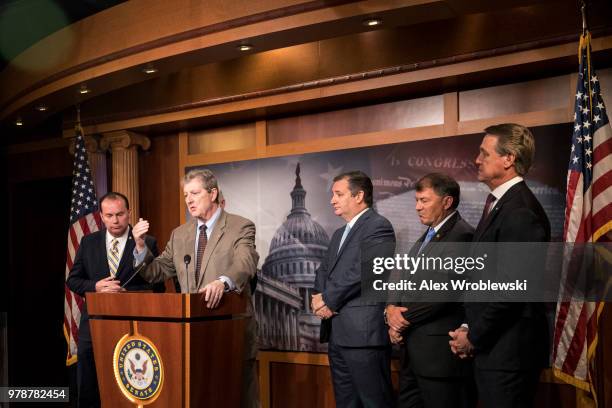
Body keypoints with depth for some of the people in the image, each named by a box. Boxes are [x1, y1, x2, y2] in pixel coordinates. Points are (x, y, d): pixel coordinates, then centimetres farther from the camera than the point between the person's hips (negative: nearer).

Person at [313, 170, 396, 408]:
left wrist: (328, 300, -9)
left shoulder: (378, 226, -8)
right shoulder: (339, 234, 22)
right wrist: (319, 295, -1)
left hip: (363, 330, -9)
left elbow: (363, 272, -17)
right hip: (337, 332, 9)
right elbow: (324, 270, 20)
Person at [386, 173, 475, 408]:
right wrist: (391, 309, -5)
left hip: (440, 350, -9)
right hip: (412, 348, 9)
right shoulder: (427, 237, 18)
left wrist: (404, 319, -10)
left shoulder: (462, 236, -13)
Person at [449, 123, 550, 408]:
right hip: (494, 347, 9)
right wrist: (470, 329, 6)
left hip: (508, 351, -9)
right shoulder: (499, 203, 13)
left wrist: (473, 337, -11)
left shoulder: (520, 212, -18)